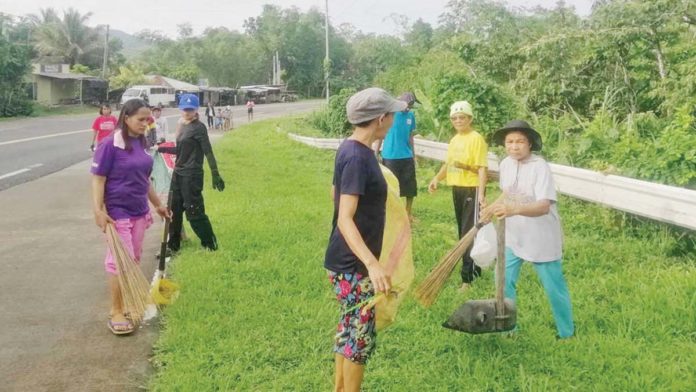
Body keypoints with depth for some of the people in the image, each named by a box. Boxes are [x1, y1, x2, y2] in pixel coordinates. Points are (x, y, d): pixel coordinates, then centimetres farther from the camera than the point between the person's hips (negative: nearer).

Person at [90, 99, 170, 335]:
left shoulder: (140, 143, 7)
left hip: (140, 212, 7)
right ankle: (116, 312, 6)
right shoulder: (110, 145, -15)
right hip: (118, 213, -7)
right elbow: (98, 179, -15)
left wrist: (157, 204, 24)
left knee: (134, 260, 13)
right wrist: (98, 211, -22)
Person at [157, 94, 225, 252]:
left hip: (192, 176, -8)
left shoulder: (199, 128, -11)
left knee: (194, 212, -5)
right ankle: (173, 245, 26)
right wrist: (161, 148, 21)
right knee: (174, 210, 13)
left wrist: (216, 175, -18)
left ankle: (211, 245, 7)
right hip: (178, 174, 8)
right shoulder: (182, 127, 12)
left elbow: (208, 152, -15)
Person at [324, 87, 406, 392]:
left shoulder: (352, 149, 5)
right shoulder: (357, 157, -24)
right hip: (353, 264, -10)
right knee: (361, 335, 2)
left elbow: (335, 192, 20)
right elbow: (345, 220, -30)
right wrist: (372, 263, -41)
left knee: (349, 329, 20)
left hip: (349, 260, 10)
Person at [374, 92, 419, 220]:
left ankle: (408, 213, 23)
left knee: (411, 188, 8)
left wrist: (413, 155, 16)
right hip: (390, 157, -4)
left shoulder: (411, 115, 4)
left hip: (407, 157, 4)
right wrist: (376, 153, -4)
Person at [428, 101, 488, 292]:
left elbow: (482, 168, -18)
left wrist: (481, 193, -28)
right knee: (463, 232, 14)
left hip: (472, 190, -8)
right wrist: (436, 178, 4)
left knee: (470, 232, -6)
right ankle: (473, 268, 27)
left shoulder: (477, 139, -12)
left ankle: (468, 277, -3)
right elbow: (448, 163, 21)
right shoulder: (454, 140, 12)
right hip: (457, 189, 8)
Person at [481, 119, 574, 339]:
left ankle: (567, 333, 26)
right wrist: (494, 208, 3)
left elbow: (544, 206, -32)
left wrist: (513, 210, -45)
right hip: (513, 237, 6)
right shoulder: (505, 165, -1)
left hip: (541, 239, -6)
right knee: (503, 281, 9)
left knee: (554, 288, 7)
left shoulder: (539, 167, -22)